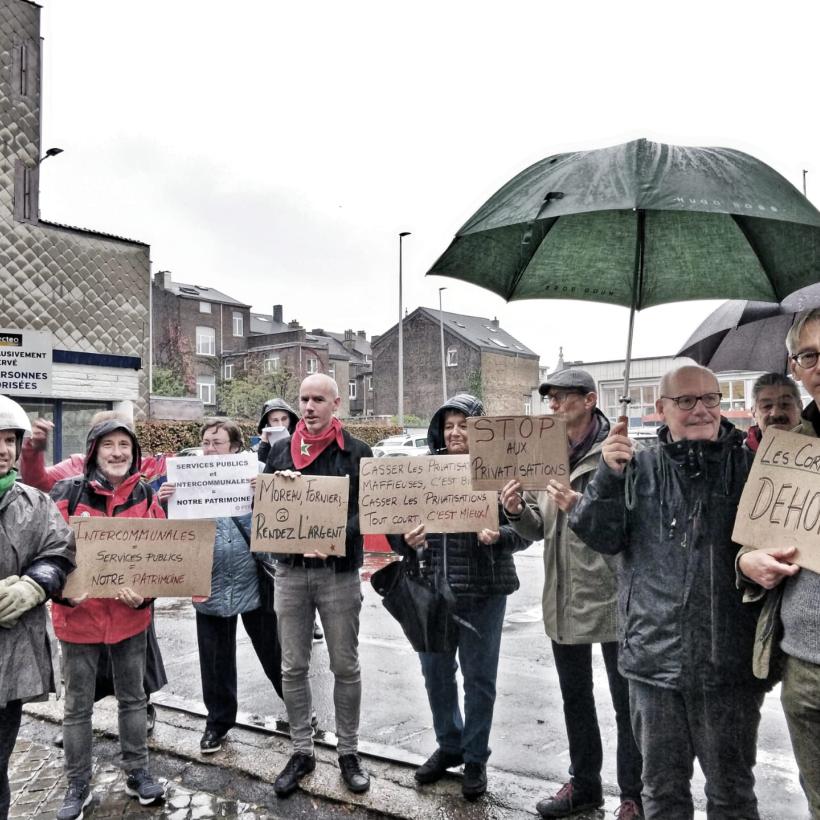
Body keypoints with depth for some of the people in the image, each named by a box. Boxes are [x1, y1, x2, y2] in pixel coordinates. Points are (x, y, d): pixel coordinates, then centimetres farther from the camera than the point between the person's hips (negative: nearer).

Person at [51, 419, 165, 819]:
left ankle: (137, 773, 33)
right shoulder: (68, 493, -10)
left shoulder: (146, 496, -3)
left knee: (132, 697, 16)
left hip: (130, 615, 2)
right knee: (77, 705, 12)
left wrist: (144, 592, -16)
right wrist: (63, 590, -25)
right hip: (78, 614, -2)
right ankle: (78, 785, 32)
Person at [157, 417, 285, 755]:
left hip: (254, 582, -2)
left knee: (272, 652, 11)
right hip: (210, 586, 2)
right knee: (216, 660, 15)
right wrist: (163, 503, -17)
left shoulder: (254, 475, -4)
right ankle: (218, 721, 34)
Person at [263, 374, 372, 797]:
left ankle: (348, 751, 27)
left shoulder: (356, 452, -2)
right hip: (290, 570, 3)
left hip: (339, 571, -2)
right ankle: (302, 751, 28)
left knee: (345, 666, 9)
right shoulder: (280, 450, 7)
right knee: (293, 668, 11)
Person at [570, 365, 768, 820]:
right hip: (654, 658, 1)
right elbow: (600, 537, -4)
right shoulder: (639, 467, 4)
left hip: (728, 662, -1)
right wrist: (609, 476, -18)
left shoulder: (749, 465, 0)